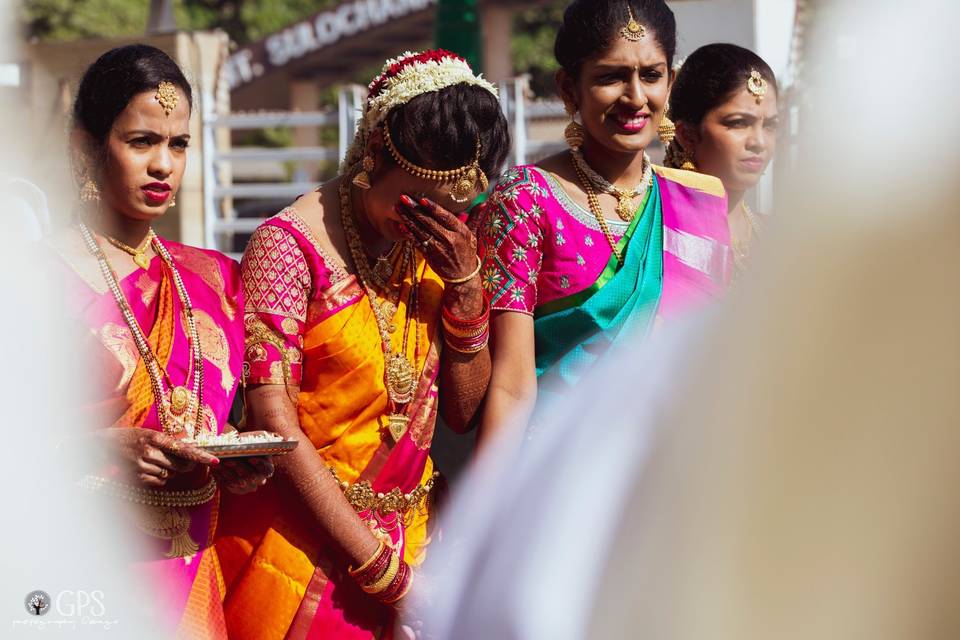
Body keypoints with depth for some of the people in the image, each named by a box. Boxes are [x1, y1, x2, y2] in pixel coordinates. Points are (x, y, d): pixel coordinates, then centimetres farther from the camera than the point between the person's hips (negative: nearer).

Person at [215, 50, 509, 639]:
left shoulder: (441, 246, 5)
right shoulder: (291, 246, -13)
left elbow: (463, 411, 5)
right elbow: (274, 422, -16)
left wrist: (465, 285, -9)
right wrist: (375, 562, -16)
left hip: (409, 538, 5)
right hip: (304, 547, -5)